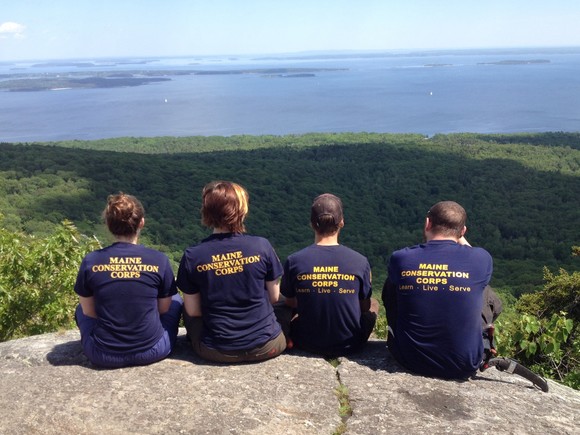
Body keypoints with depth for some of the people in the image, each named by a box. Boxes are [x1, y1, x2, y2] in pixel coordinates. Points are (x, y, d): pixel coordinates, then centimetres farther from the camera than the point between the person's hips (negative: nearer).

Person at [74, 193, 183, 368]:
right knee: (176, 300, 26)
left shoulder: (90, 261, -10)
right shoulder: (159, 260, -11)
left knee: (81, 309, 30)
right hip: (152, 352, 0)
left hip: (104, 356, 1)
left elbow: (89, 312, 2)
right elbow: (164, 309, 2)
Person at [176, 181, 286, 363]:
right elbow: (274, 297, -1)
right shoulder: (262, 246, -12)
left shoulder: (192, 256, -12)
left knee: (186, 308, 27)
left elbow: (193, 311, -4)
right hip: (265, 347, 0)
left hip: (216, 353, 0)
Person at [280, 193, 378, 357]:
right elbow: (365, 306, -1)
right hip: (349, 344, 0)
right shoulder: (360, 262, -16)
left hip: (308, 344, 1)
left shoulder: (294, 261, -15)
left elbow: (290, 303, 2)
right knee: (374, 304, 29)